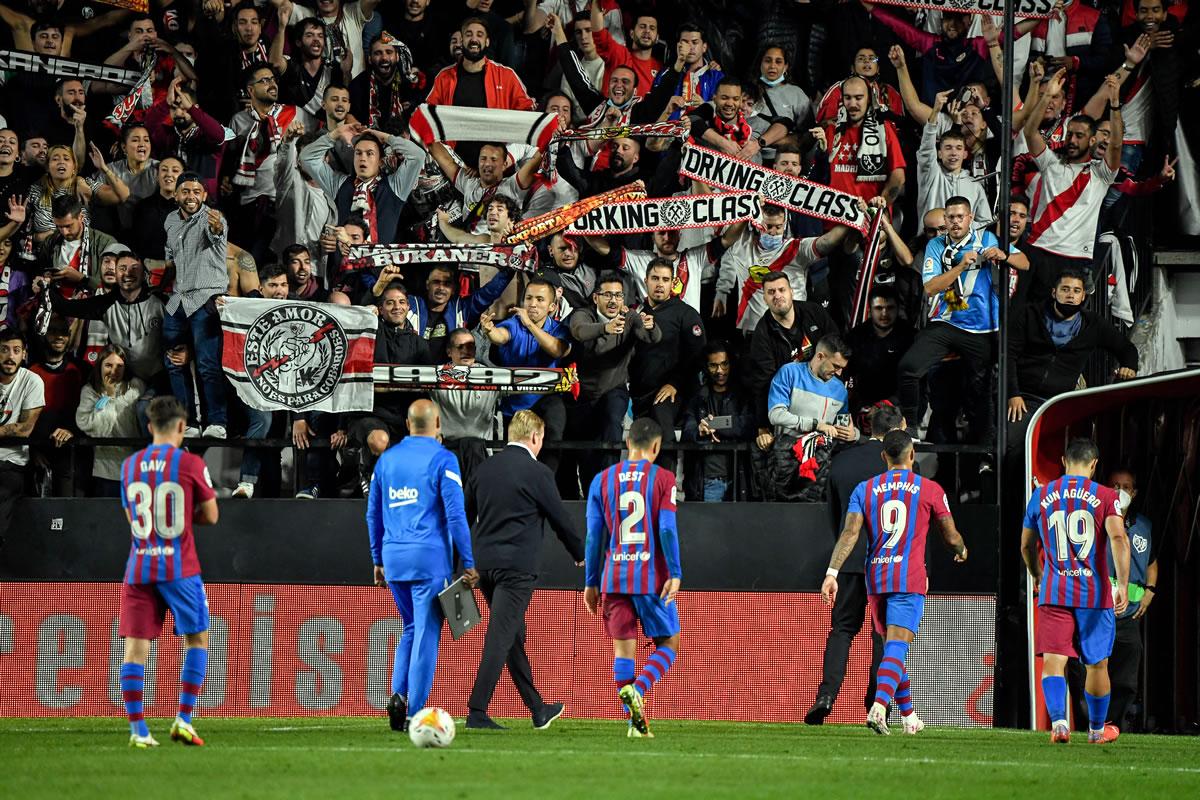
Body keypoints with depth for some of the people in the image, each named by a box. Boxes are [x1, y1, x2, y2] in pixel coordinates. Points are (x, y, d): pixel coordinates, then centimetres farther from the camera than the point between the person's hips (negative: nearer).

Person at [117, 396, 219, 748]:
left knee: (136, 646, 0)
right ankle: (184, 719, 3)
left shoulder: (130, 465, 8)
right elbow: (210, 516, 3)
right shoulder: (190, 464, -5)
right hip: (179, 568, -3)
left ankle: (138, 729, -6)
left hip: (139, 569, 3)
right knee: (196, 639, 11)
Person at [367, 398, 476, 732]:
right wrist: (468, 563, -7)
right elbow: (455, 515, -11)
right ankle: (415, 713, -5)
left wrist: (378, 560, 24)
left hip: (393, 555, 5)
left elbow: (373, 514, 16)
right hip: (429, 556, -5)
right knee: (426, 633, -1)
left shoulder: (386, 459, 11)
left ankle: (399, 694, 1)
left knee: (411, 628, 19)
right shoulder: (442, 460, -6)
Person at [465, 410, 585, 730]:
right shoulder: (537, 472, -8)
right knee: (500, 638, -8)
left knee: (514, 638, 16)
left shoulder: (484, 468, 10)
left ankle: (538, 710, 28)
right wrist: (580, 555, 15)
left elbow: (463, 515, 16)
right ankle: (477, 712, -14)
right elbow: (560, 518, -2)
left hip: (484, 562, 7)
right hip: (517, 566, -7)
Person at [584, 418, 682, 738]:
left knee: (623, 648, 5)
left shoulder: (602, 480, 7)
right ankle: (637, 689, -17)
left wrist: (591, 583, 12)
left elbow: (594, 534, 7)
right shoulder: (662, 478, -2)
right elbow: (667, 529, -11)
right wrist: (675, 574, -9)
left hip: (614, 578, 3)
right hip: (653, 576, -3)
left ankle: (636, 721, -3)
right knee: (668, 643, 9)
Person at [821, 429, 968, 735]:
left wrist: (832, 573, -10)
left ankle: (908, 715, 27)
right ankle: (878, 707, -33)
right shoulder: (929, 489, 2)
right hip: (910, 578, -4)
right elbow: (951, 536, 8)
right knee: (897, 648, -12)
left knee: (891, 646, 18)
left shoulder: (864, 489, 7)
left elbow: (850, 532, -5)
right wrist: (962, 550, 31)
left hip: (875, 579, 4)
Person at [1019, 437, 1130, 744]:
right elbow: (1118, 538, -15)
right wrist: (1123, 585, -18)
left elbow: (1026, 546, 18)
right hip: (1095, 593, -1)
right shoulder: (1105, 497, -1)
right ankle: (1097, 729, 28)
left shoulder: (1041, 496, 8)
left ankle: (1058, 721, -29)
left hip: (1053, 593, 1)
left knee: (1053, 660, -7)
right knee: (1097, 664, 15)